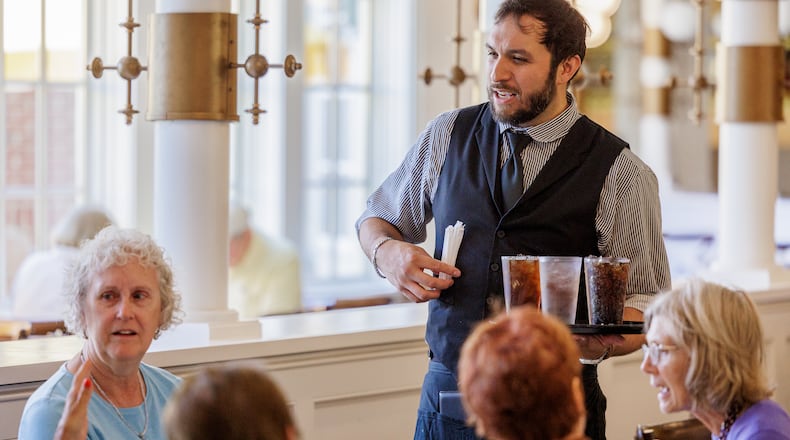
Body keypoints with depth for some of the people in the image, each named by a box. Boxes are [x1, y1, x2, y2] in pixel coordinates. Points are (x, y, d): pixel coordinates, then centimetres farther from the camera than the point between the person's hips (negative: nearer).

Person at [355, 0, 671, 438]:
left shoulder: (621, 173, -6)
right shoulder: (446, 135, 4)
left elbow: (645, 302, -4)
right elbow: (376, 218, 18)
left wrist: (604, 340, -26)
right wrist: (388, 252, -6)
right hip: (447, 395, 3)